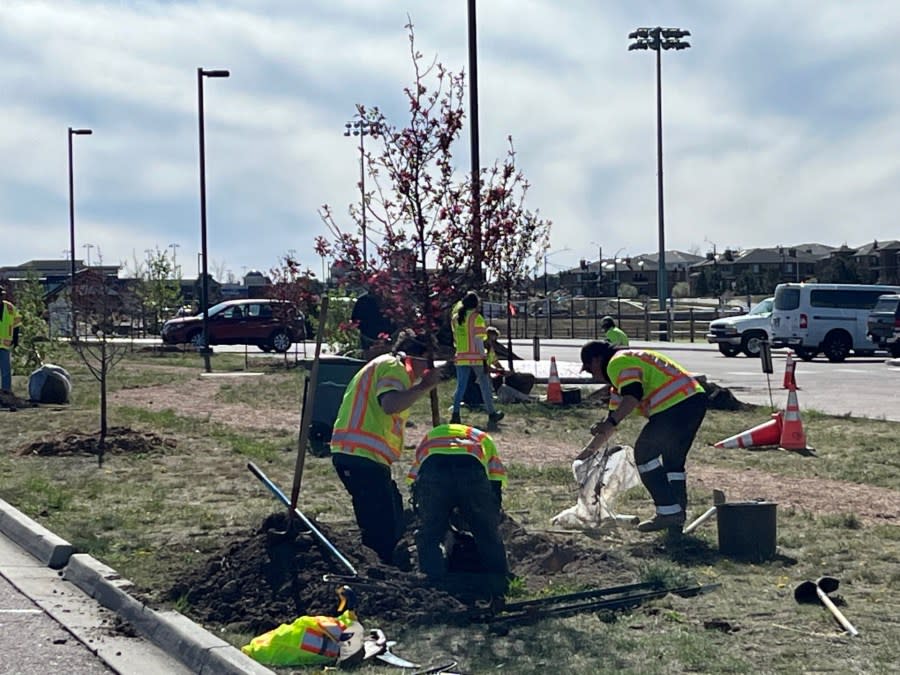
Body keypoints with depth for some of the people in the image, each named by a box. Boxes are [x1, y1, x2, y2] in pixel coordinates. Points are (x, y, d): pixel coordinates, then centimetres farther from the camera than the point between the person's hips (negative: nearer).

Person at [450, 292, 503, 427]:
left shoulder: (456, 318, 8)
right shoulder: (476, 317, -10)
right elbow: (478, 340, -14)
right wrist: (484, 359, -12)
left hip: (461, 357, 5)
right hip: (476, 357, -5)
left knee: (460, 387, 6)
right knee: (485, 385, 8)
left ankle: (455, 415, -5)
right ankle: (492, 414, 16)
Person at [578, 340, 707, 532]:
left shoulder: (618, 363, -2)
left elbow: (633, 396, -19)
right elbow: (614, 415, 35)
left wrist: (610, 423, -21)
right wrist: (590, 450, 38)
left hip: (675, 405, -10)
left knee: (644, 454, 1)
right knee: (673, 459, 19)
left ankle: (668, 512, -1)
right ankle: (677, 517, 20)